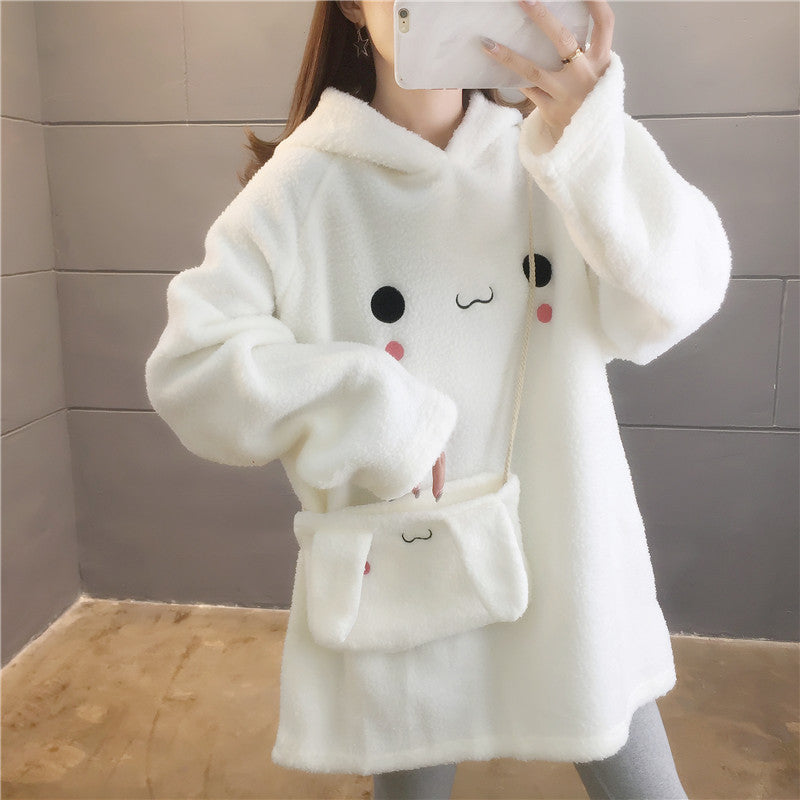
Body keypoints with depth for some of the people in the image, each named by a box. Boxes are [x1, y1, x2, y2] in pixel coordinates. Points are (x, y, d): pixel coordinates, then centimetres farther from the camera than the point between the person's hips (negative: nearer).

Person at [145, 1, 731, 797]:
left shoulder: (555, 158, -1)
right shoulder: (304, 183, -7)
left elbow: (676, 301, -12)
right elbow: (187, 364, -12)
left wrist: (592, 138, -25)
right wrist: (370, 412, -22)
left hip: (566, 569, 2)